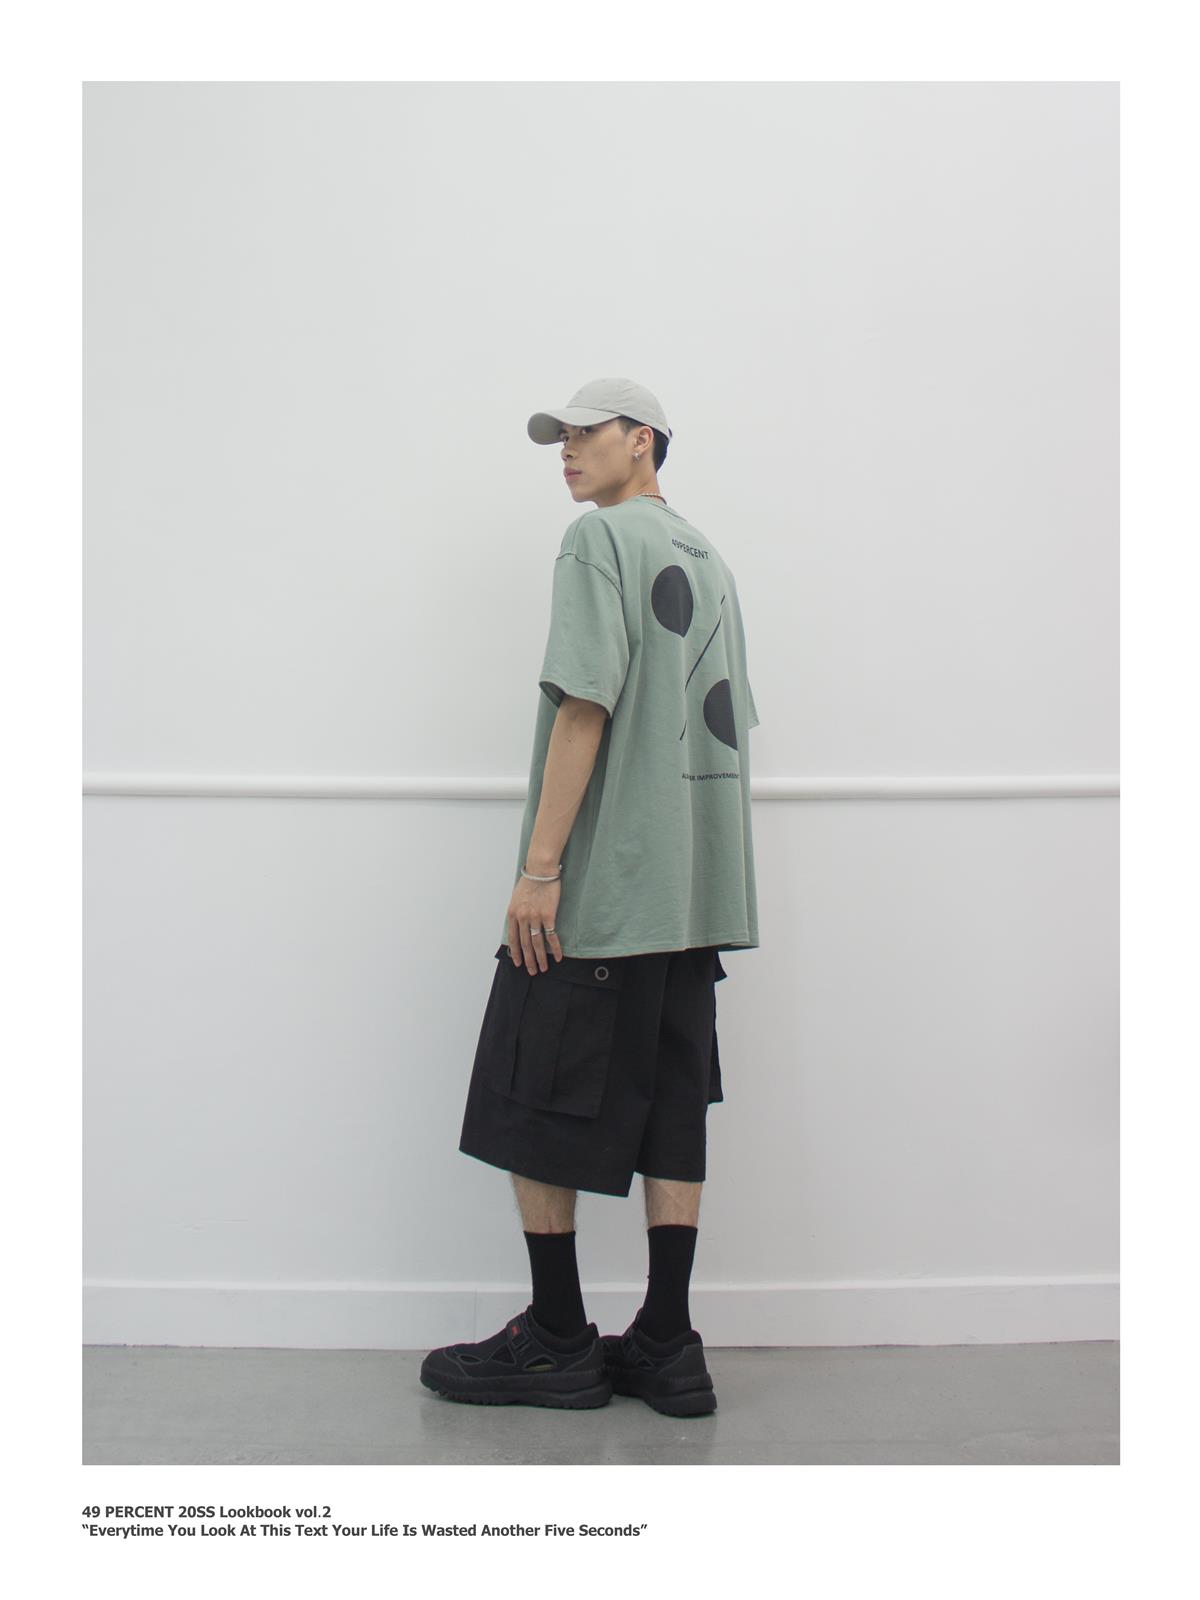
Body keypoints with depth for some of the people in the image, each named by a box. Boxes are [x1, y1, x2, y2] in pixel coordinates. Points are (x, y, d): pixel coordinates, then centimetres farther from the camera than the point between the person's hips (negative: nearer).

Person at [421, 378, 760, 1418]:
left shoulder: (601, 537, -5)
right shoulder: (709, 560, 19)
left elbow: (585, 707, -16)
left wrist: (539, 868, -16)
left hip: (596, 886, -8)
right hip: (693, 890, 8)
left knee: (530, 1111, 3)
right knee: (670, 1114, 8)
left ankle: (556, 1344, 10)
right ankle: (667, 1350, 14)